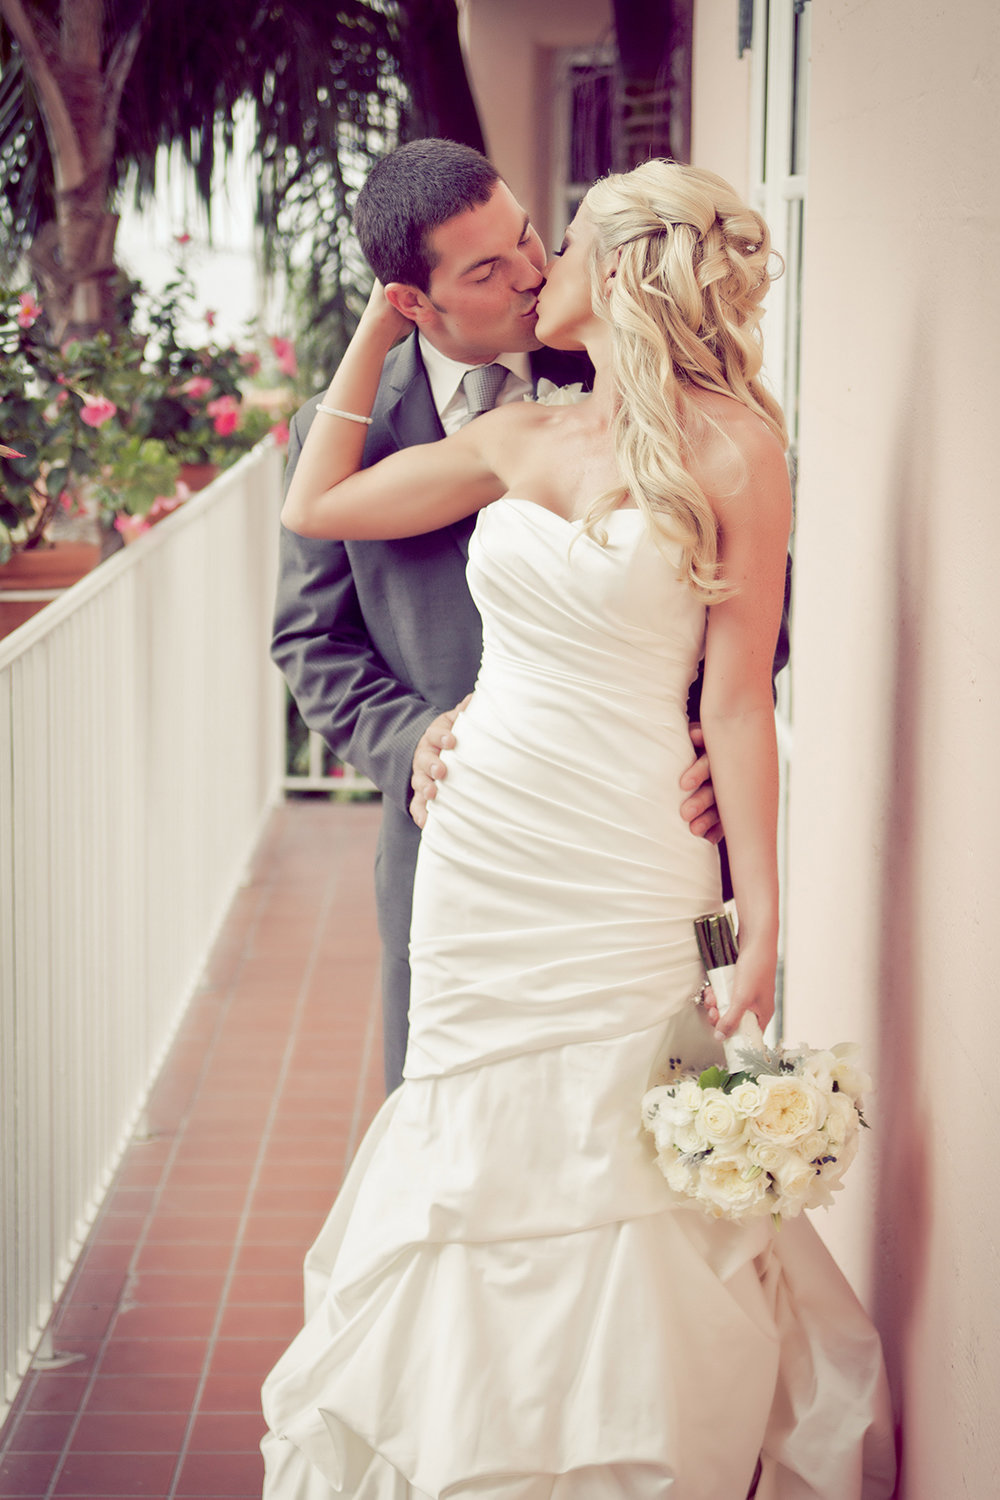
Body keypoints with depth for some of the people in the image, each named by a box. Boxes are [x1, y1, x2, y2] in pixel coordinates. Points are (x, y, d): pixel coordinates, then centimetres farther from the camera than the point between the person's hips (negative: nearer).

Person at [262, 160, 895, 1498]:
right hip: (479, 852, 5)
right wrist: (381, 323, 17)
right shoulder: (521, 437, 10)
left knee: (611, 1179, 0)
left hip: (624, 872, -5)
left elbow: (739, 697, -8)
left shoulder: (730, 448, -7)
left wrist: (758, 915, -12)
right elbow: (318, 507, 18)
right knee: (482, 1172, 11)